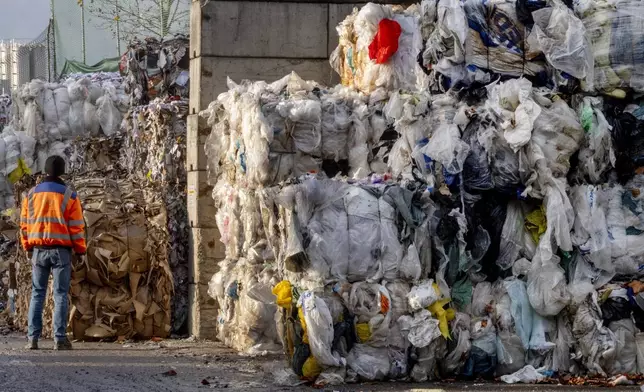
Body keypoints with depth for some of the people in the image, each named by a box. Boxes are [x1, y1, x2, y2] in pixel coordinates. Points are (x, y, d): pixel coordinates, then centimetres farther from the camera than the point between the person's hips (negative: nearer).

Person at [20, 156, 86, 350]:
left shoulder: (31, 194, 5)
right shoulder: (69, 195, -4)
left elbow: (24, 224, 9)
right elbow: (76, 226, -4)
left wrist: (28, 247, 20)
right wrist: (80, 250, 5)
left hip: (38, 250, 3)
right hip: (61, 250, -3)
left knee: (37, 294, 9)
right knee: (60, 295, 0)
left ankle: (33, 338, 3)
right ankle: (60, 339, -5)